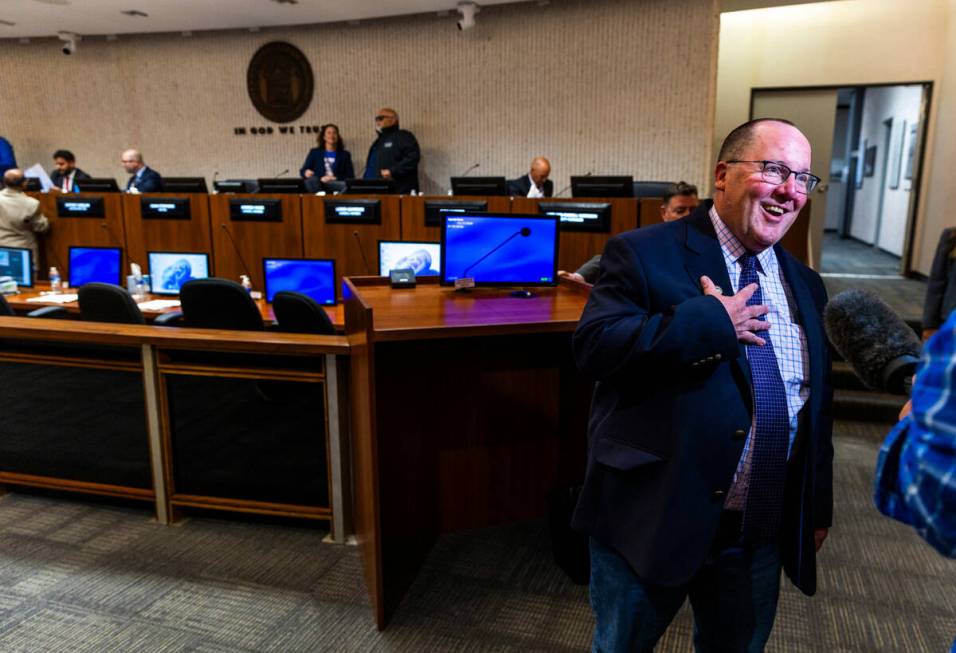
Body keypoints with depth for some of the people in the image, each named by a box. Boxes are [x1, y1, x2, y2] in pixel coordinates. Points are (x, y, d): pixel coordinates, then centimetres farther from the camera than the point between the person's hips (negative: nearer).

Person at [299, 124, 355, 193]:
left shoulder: (345, 154, 19)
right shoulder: (314, 152, 20)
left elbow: (350, 176, 9)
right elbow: (302, 171, 12)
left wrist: (336, 178, -11)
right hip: (318, 185, 1)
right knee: (312, 180, -36)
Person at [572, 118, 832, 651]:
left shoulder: (805, 285, 8)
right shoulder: (643, 254, -10)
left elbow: (816, 405, 13)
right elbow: (594, 346, -23)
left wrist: (818, 507, 15)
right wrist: (710, 324, -24)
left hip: (764, 535, 5)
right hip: (653, 519, -5)